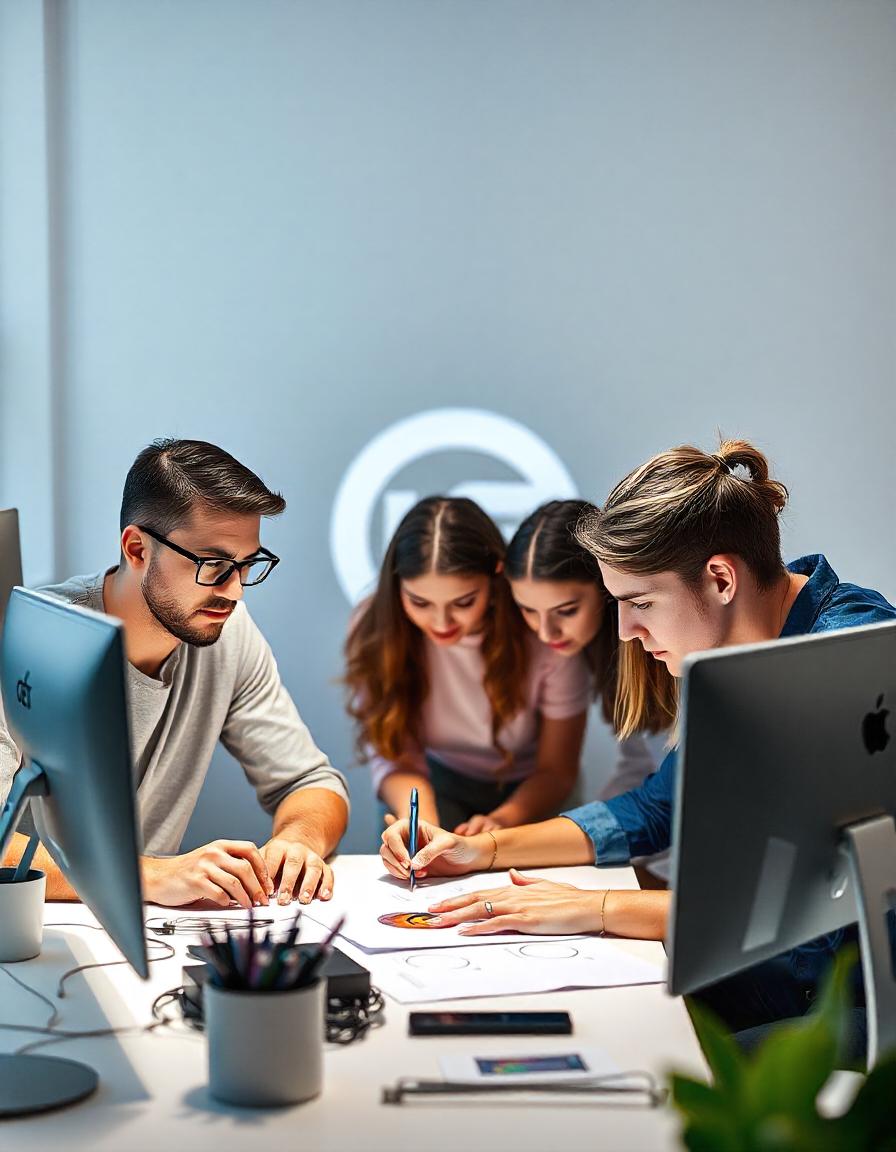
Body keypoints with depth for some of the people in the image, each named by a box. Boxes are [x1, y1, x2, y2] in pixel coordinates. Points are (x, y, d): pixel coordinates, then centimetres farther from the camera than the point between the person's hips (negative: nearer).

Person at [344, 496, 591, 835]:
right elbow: (393, 756, -14)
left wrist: (502, 821, -34)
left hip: (528, 795, 0)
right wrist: (421, 822, -36)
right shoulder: (374, 632, -20)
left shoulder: (544, 634, -25)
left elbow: (557, 771, -13)